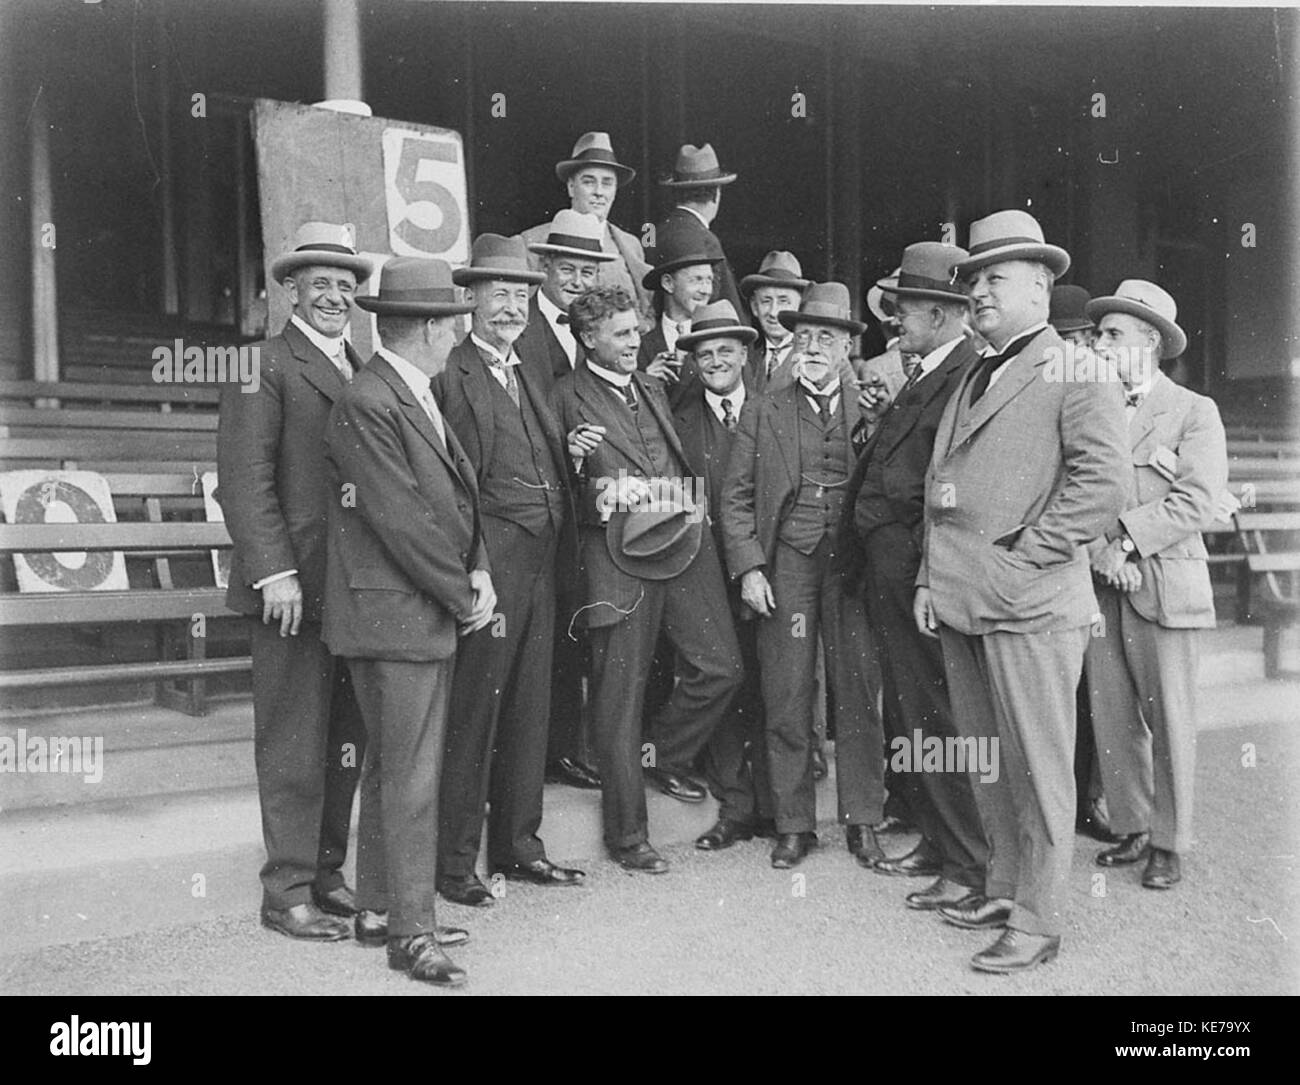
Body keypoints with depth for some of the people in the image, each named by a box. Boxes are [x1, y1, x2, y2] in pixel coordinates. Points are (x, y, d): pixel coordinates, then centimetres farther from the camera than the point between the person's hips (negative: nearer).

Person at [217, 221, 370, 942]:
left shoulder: (364, 371, 19)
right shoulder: (264, 364, -3)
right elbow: (244, 478, -10)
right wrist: (275, 571, -17)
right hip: (296, 585, -7)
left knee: (345, 743, 13)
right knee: (294, 747, 1)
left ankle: (325, 874, 26)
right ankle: (288, 894, 12)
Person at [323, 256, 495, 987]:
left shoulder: (421, 398, 14)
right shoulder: (366, 406, -15)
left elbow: (461, 494, 13)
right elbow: (401, 522, -19)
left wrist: (478, 574, -1)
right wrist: (463, 597, -11)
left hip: (432, 614, 10)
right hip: (393, 616, -10)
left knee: (396, 769, 17)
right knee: (410, 777, -2)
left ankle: (380, 912, 30)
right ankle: (411, 931, 12)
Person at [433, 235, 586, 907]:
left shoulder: (527, 374, 20)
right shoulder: (449, 375, -7)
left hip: (540, 562, 8)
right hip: (489, 561, -8)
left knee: (529, 706, 14)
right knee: (473, 710, -2)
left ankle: (517, 847, 27)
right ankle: (453, 863, 12)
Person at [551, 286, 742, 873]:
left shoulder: (655, 388, 21)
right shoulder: (567, 396, 2)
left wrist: (694, 517, 13)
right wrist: (572, 457, -18)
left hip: (684, 542, 6)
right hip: (618, 554, -5)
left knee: (721, 666, 0)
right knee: (619, 693, 0)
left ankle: (660, 756, 27)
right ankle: (626, 834, 13)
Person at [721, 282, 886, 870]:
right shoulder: (761, 412, 11)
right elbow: (736, 496, 7)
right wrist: (748, 567, -2)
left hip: (853, 562, 0)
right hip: (785, 562, 0)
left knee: (858, 693, 1)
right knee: (786, 699, 1)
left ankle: (861, 821, 15)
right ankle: (793, 824, 14)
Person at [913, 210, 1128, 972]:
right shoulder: (974, 378, 20)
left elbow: (1102, 485, -15)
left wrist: (1020, 559, -15)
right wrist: (931, 579, 11)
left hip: (1030, 605, -7)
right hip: (960, 604, 8)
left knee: (1037, 769, 2)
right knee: (985, 762, 16)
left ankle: (1037, 923, 14)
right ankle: (1005, 887, 33)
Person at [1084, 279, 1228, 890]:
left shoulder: (1194, 412, 2)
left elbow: (1197, 504, -8)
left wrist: (1124, 537, -15)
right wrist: (1101, 550, -11)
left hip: (1162, 585, -4)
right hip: (1097, 587, 4)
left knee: (1167, 717, 2)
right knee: (1110, 715, 7)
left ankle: (1169, 845, 16)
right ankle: (1134, 829, 23)